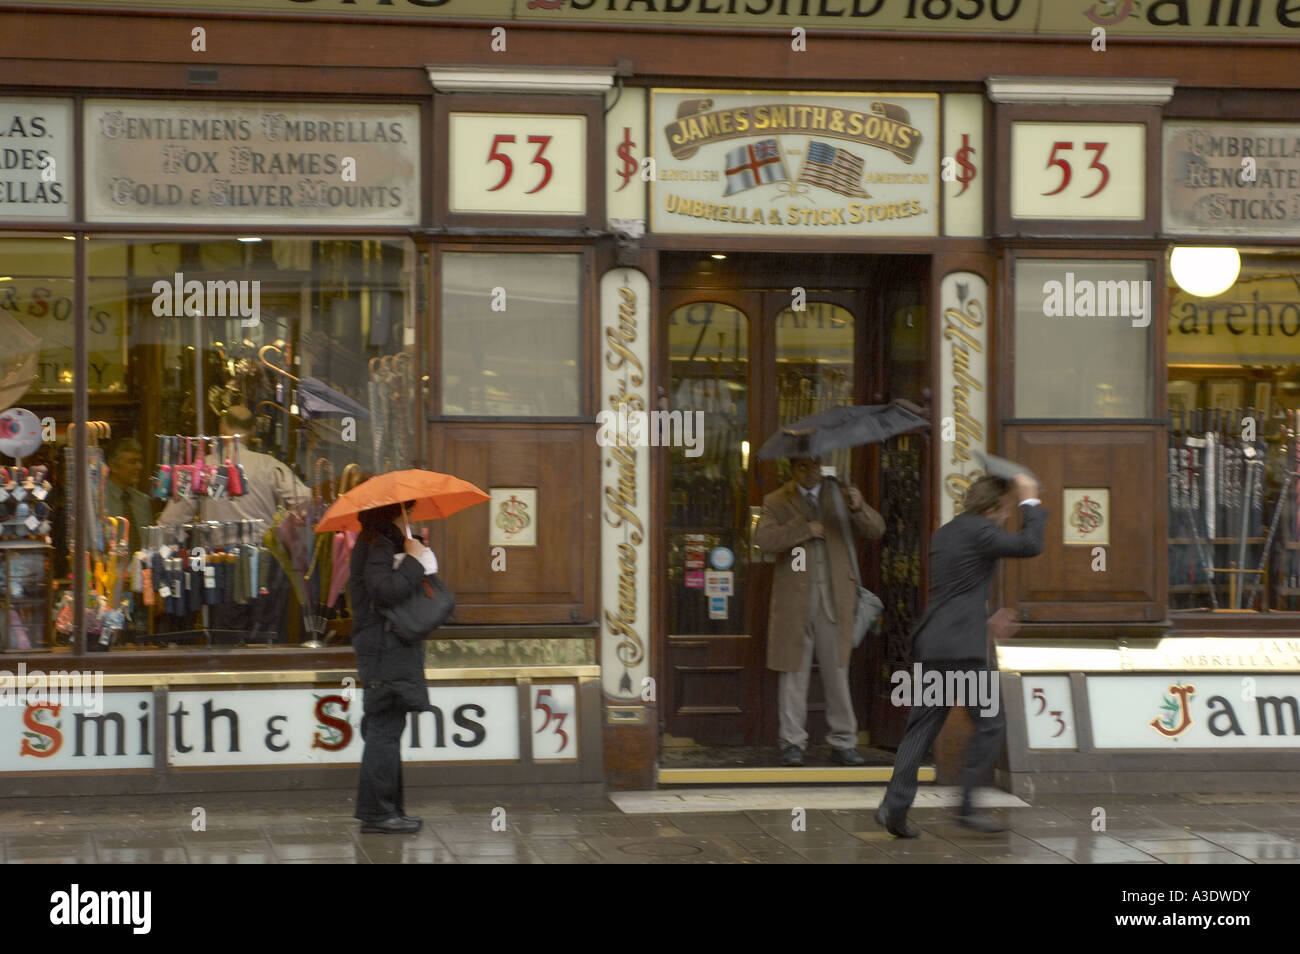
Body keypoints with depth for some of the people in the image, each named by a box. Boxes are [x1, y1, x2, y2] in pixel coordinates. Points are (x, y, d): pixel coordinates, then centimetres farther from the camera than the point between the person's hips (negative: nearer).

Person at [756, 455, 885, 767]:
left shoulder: (840, 494, 10)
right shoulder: (776, 502, 7)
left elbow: (876, 530, 1)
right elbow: (764, 539, -9)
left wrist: (859, 509, -19)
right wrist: (804, 529, -15)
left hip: (834, 600, 1)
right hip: (795, 600, -1)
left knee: (838, 671, 1)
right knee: (794, 672, 2)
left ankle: (843, 744, 6)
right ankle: (792, 743, 9)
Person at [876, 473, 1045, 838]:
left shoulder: (943, 533, 20)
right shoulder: (979, 531, -8)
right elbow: (1030, 545, -13)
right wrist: (1031, 502, -1)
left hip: (930, 646, 8)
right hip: (963, 647, -8)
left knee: (922, 727, 7)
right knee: (990, 724, 0)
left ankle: (895, 805, -1)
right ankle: (967, 805, -2)